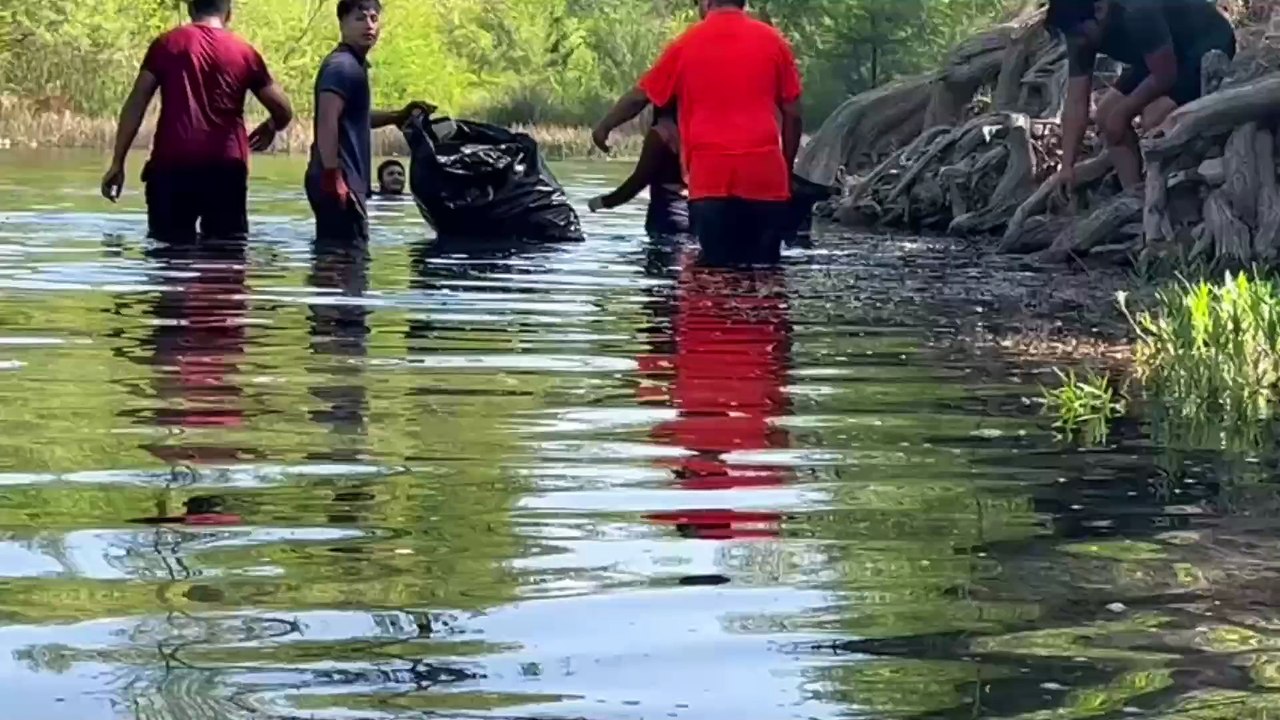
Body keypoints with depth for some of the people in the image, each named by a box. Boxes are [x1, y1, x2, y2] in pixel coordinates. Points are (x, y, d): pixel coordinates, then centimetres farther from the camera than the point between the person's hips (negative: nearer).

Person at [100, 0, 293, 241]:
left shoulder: (166, 44, 10)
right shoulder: (244, 52, 10)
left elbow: (135, 104, 4)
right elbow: (284, 112, 14)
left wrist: (117, 162, 4)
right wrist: (269, 129, 37)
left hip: (171, 164, 0)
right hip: (225, 167, 0)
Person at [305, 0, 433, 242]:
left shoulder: (355, 65, 19)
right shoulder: (342, 66, -13)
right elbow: (327, 122, -24)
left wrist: (399, 117, 27)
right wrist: (333, 176, -27)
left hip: (346, 181, 11)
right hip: (339, 182, -11)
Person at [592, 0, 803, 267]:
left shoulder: (686, 44, 7)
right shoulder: (773, 41, 8)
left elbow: (640, 96, 17)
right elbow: (792, 113, 8)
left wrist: (604, 127, 34)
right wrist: (787, 168, 18)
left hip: (710, 178, -1)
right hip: (765, 175, 1)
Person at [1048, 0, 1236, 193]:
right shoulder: (1082, 36, -13)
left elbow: (1165, 76, -28)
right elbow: (1076, 104, -12)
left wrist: (1121, 112, -17)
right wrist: (1067, 166, -18)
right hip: (1165, 56, 9)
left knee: (1154, 118, -28)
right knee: (1106, 113, -1)